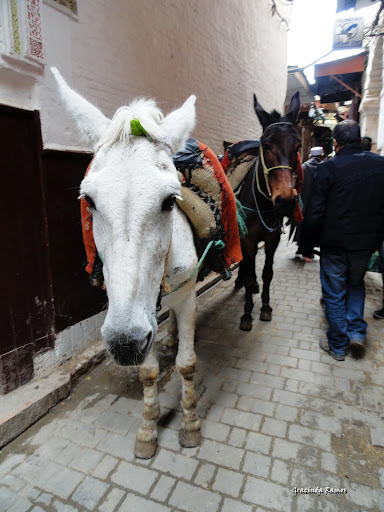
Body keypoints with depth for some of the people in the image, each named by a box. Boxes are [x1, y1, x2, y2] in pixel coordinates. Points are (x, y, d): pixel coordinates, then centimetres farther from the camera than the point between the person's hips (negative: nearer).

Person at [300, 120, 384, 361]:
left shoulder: (329, 168, -13)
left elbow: (315, 213, -13)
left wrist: (308, 246, -4)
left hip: (335, 243, -4)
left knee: (334, 294, 9)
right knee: (356, 284, 26)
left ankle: (338, 346, 20)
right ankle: (357, 332, 20)